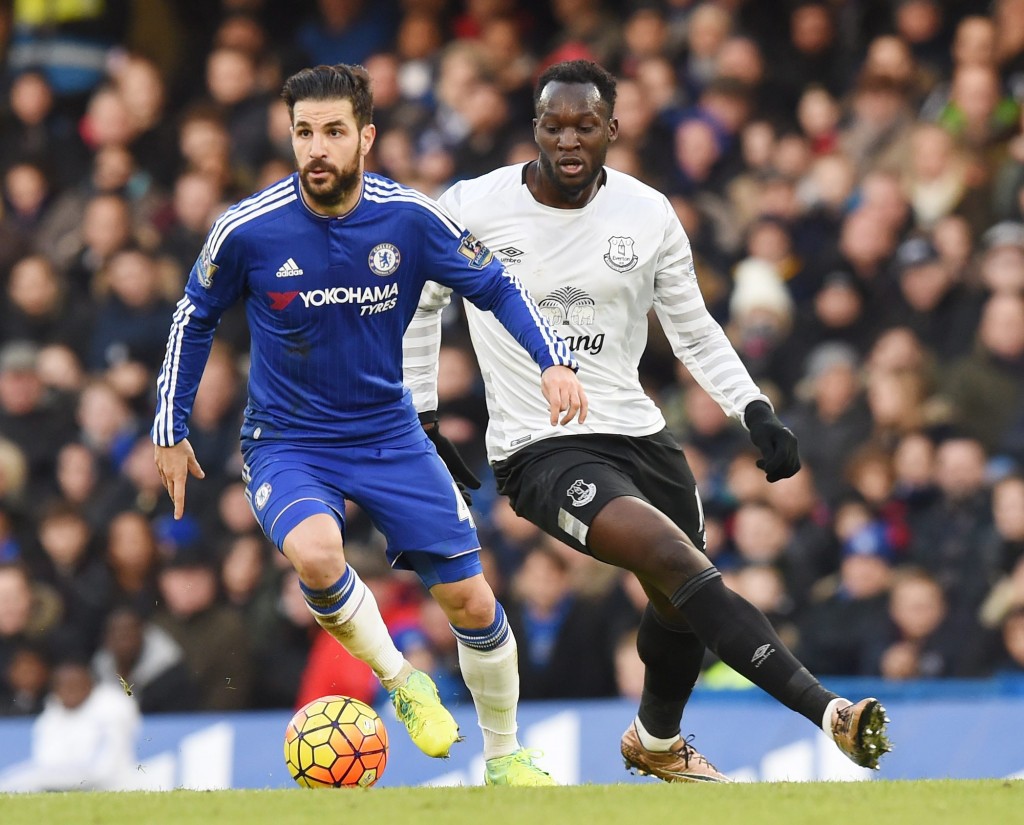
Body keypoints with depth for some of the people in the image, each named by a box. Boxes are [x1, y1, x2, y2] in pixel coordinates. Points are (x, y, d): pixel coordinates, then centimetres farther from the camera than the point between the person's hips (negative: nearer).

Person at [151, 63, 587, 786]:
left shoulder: (410, 217, -13)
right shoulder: (247, 230, -15)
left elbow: (496, 287, 0)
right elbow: (195, 319, 3)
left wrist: (554, 360, -16)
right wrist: (170, 429, 7)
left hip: (391, 435, 2)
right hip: (287, 444, -2)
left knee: (470, 598, -1)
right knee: (314, 552, -34)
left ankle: (504, 756, 23)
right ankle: (400, 681, -9)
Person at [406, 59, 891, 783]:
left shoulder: (648, 214, 0)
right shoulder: (474, 209, -8)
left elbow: (693, 329, 12)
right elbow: (419, 305, 10)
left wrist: (755, 410, 0)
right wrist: (418, 418, 10)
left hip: (638, 433, 5)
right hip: (541, 448, -5)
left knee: (683, 609, 16)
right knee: (678, 560, -27)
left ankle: (657, 742, 49)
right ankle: (830, 711, -35)